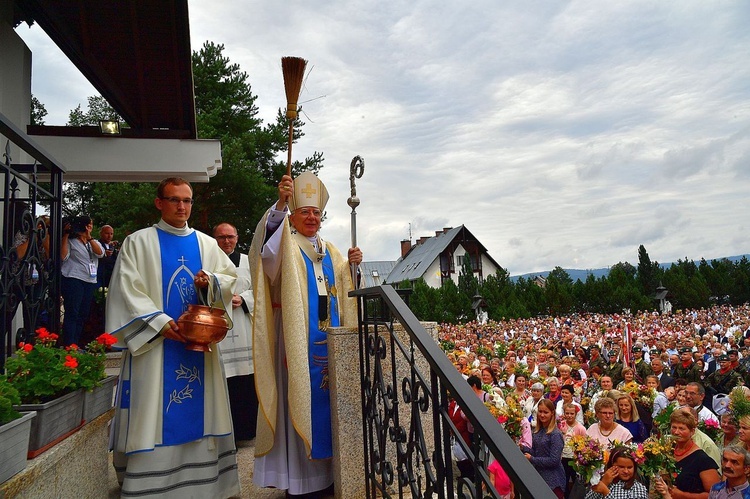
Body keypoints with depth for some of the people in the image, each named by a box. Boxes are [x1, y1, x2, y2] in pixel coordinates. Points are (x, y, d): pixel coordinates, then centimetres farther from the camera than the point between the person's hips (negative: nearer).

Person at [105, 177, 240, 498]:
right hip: (155, 341, -3)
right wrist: (160, 322, -15)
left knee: (200, 412, 7)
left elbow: (230, 278, 11)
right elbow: (128, 289, -5)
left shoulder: (206, 243, 13)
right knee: (155, 414, -3)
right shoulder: (138, 242, 3)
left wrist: (211, 281, -11)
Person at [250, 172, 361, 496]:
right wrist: (281, 203, -34)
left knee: (329, 395, 8)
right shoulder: (285, 246, 1)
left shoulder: (329, 250, 19)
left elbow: (344, 287, 19)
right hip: (297, 337, -5)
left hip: (330, 337, 6)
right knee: (300, 397, -5)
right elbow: (266, 245, -22)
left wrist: (351, 265, -1)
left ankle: (327, 469, 21)